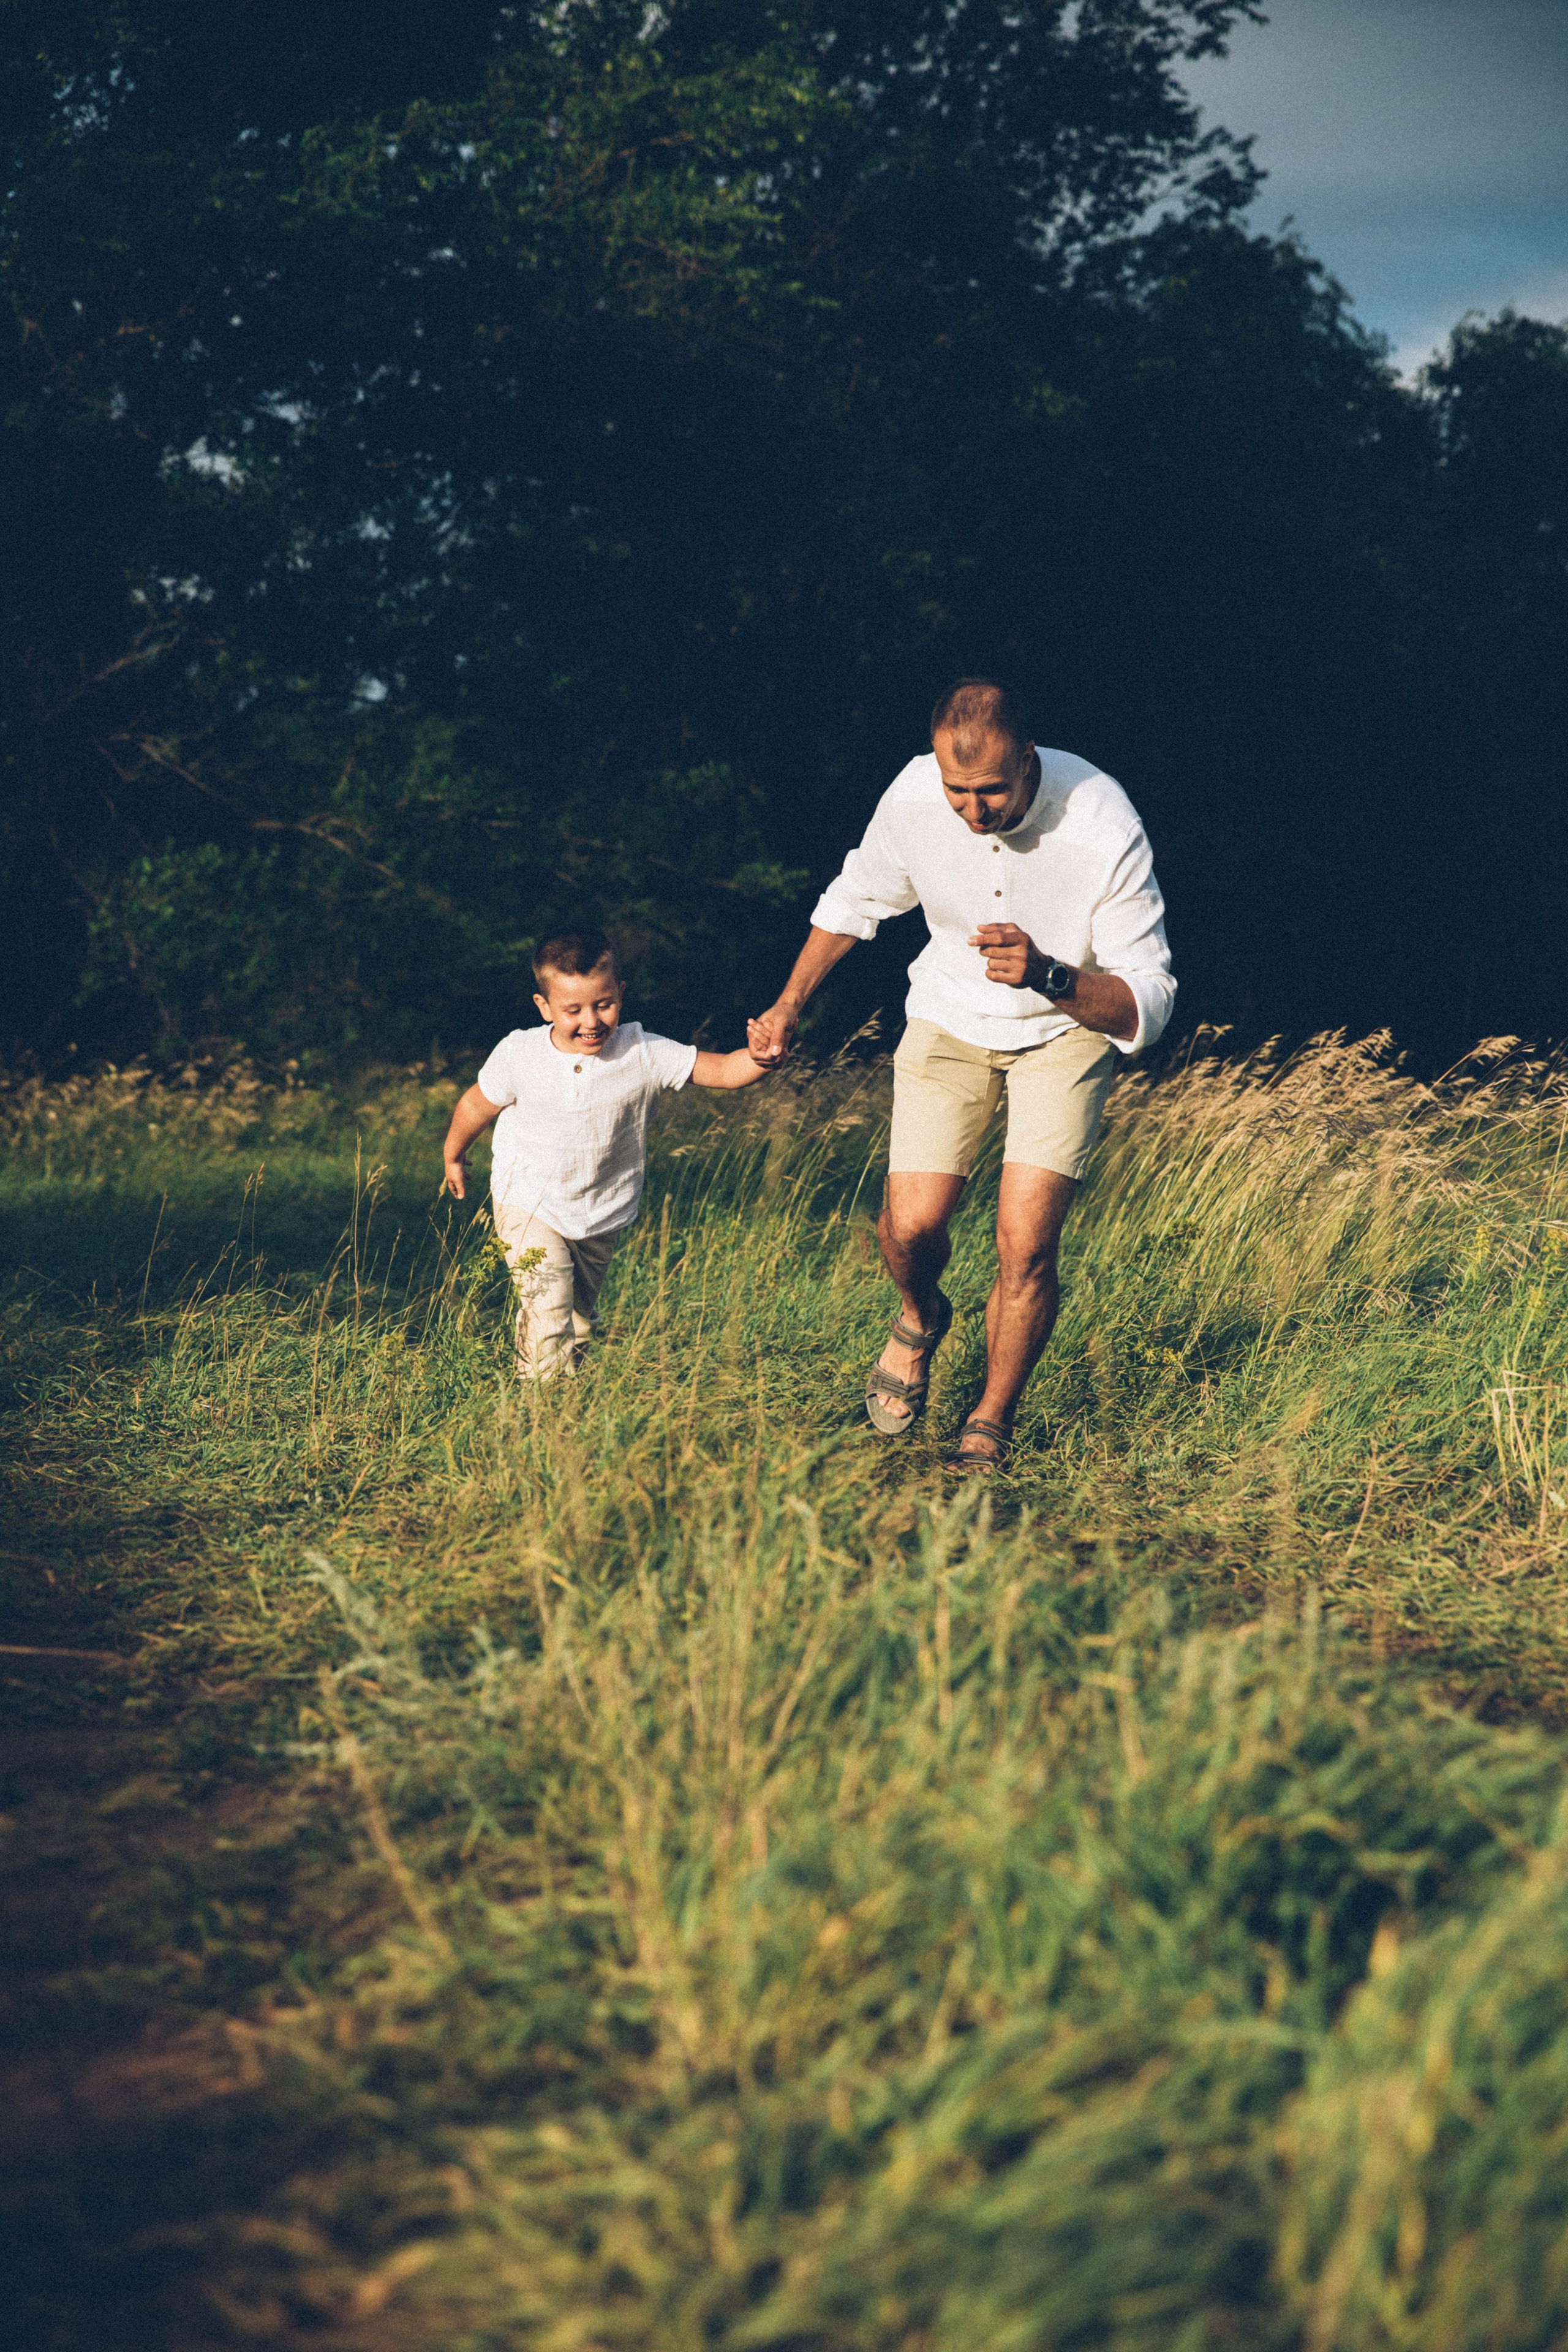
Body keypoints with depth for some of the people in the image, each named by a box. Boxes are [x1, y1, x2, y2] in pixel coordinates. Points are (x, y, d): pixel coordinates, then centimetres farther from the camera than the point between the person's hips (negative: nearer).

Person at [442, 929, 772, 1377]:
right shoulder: (520, 1056, -20)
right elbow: (477, 1105, -1)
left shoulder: (643, 1055, -21)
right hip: (530, 1205, -2)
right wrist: (454, 1157, 16)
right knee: (547, 1309, -17)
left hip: (602, 1213, 2)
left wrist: (761, 1058, -47)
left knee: (581, 1315, 17)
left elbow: (724, 1071, -24)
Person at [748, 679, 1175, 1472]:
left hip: (1069, 1027, -2)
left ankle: (990, 1425, 13)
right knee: (910, 1226, -8)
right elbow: (855, 900, 3)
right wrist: (788, 1005, 5)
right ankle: (920, 1319, 30)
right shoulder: (914, 798, -21)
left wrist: (1049, 977, -45)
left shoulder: (1103, 830, -32)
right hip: (952, 1019, 3)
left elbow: (1147, 1005, -28)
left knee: (1025, 1248, -13)